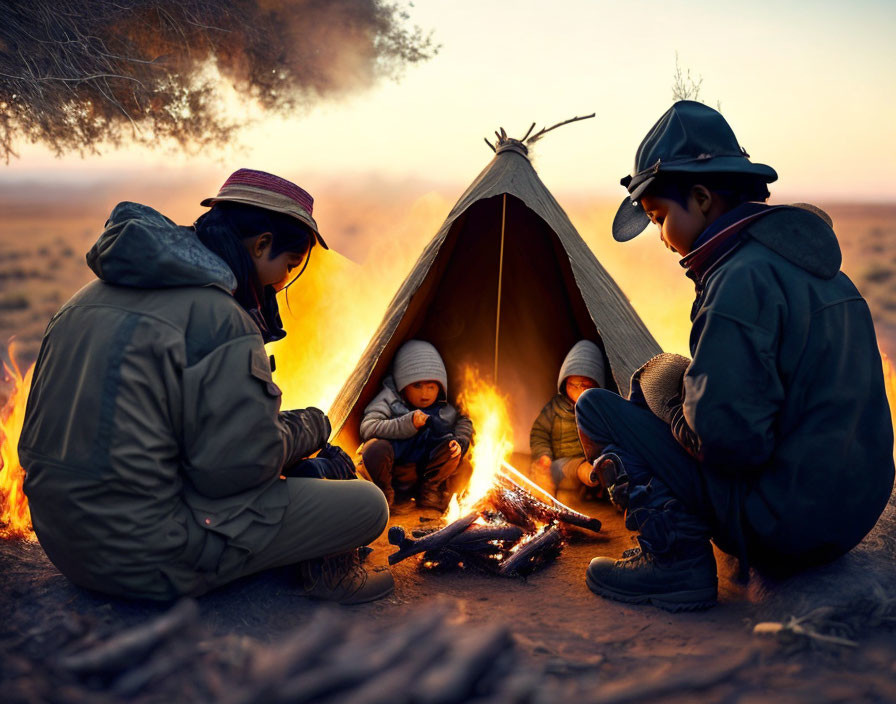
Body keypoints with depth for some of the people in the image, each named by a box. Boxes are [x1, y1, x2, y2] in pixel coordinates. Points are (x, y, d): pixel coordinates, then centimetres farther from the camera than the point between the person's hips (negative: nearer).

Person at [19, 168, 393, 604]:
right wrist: (310, 427, 2)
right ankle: (329, 572, 26)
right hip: (154, 559, -10)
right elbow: (242, 463, -19)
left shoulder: (92, 297, 12)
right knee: (368, 505, -1)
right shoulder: (219, 316, -17)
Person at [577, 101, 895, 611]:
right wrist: (687, 390, 15)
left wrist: (667, 399, -5)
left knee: (596, 409, -2)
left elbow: (726, 439, -25)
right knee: (665, 380, 23)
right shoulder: (813, 263, 10)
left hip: (784, 525, -9)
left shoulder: (741, 282, -20)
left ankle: (677, 559, -6)